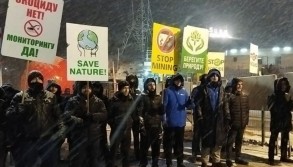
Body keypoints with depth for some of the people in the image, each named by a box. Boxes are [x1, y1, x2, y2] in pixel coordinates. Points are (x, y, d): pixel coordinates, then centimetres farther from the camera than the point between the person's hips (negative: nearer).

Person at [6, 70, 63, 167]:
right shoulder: (21, 96, 1)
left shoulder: (51, 96, 8)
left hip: (49, 140, 2)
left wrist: (59, 132, -1)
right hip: (27, 141, -2)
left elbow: (57, 116, 8)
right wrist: (18, 111, -25)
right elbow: (9, 115, -5)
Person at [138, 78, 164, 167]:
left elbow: (162, 112, 14)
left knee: (156, 147, 11)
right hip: (146, 126, -4)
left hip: (157, 126, 4)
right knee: (144, 147, -2)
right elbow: (140, 112, -7)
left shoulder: (158, 97, 10)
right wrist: (142, 125, -18)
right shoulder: (143, 97, -1)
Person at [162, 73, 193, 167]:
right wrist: (164, 119, -16)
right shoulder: (168, 91, -6)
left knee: (180, 143, 14)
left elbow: (188, 105, 5)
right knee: (169, 143, 3)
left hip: (181, 122, 4)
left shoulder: (184, 91, 7)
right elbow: (164, 105, -10)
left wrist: (191, 100, -17)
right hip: (170, 122, -4)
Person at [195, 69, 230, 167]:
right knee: (206, 141, 2)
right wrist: (200, 117, -13)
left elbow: (225, 104, 11)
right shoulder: (204, 89, -3)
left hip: (219, 120, 4)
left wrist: (227, 117, 5)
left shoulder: (221, 89, 11)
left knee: (218, 141, 11)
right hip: (207, 120, -4)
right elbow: (198, 104, -7)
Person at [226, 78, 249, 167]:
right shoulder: (230, 96, -9)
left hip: (242, 123, 6)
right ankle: (228, 159, 8)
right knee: (230, 141, 0)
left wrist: (246, 120, 8)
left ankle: (238, 158, 26)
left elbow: (247, 109, 14)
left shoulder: (245, 96, 9)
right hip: (233, 123, -5)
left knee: (239, 141, 15)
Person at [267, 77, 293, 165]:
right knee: (273, 140, -4)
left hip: (286, 122, 6)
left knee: (285, 140, 12)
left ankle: (284, 157, 24)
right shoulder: (273, 97, -8)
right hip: (276, 122, -5)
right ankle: (271, 158, 1)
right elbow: (273, 109, -15)